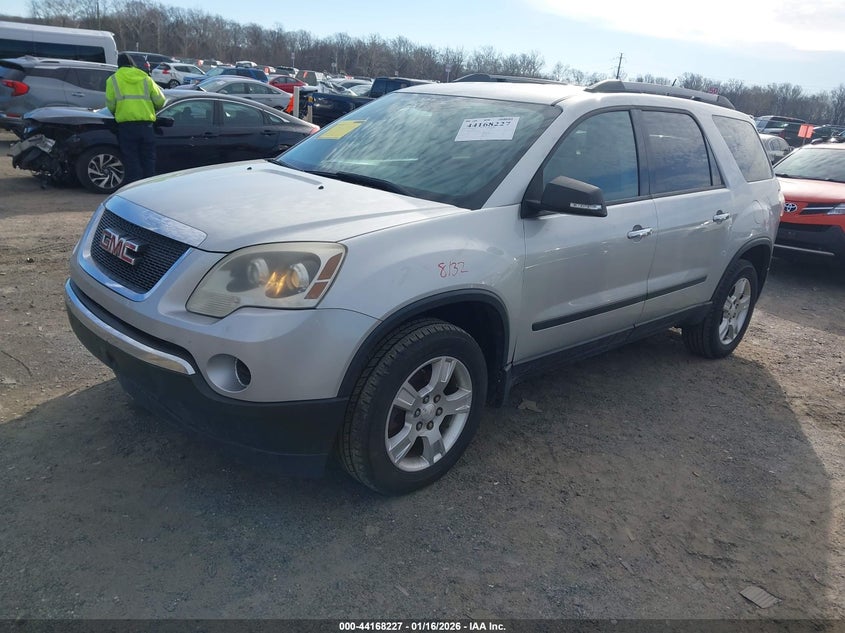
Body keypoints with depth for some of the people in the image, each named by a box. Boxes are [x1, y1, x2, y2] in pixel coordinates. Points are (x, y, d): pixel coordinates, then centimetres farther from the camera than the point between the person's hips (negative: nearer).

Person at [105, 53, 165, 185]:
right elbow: (160, 101, 8)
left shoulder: (113, 80, 7)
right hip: (146, 123, 2)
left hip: (126, 124, -2)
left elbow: (110, 105, 1)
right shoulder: (145, 78, 12)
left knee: (131, 160, 2)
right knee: (148, 159, 10)